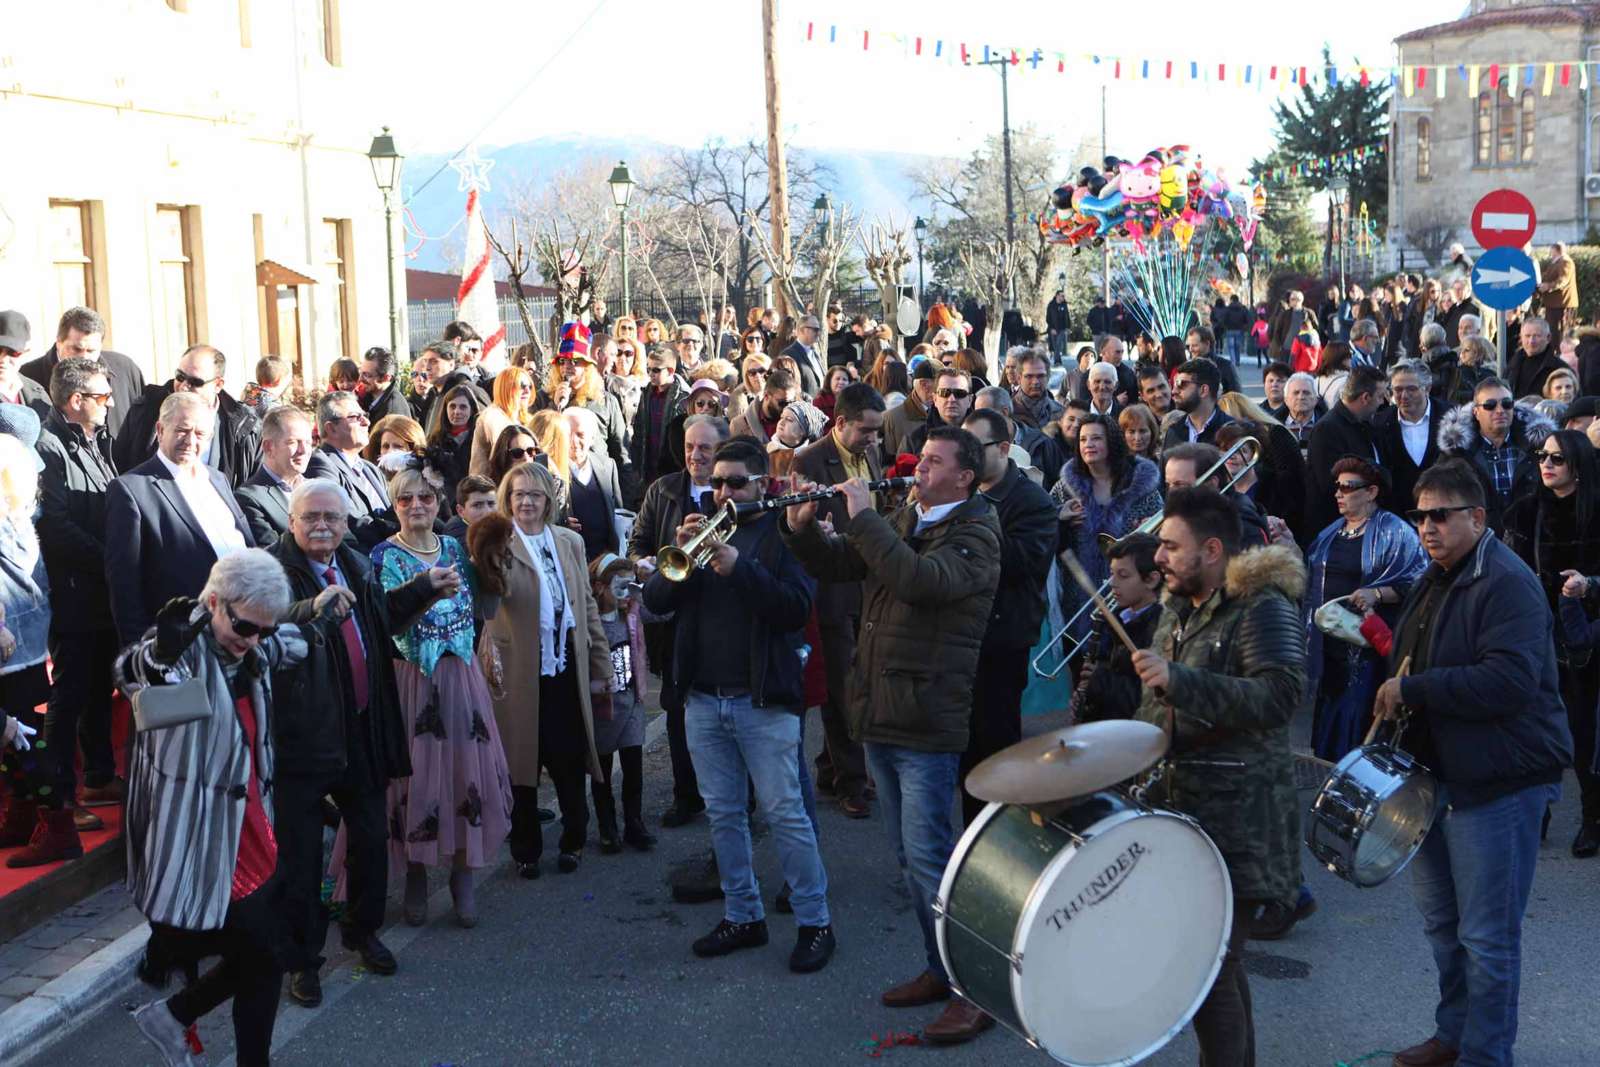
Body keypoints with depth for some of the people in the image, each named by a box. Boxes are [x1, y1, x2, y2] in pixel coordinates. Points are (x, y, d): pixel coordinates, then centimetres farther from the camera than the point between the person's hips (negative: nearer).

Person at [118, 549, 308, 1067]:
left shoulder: (255, 654, 6)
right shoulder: (185, 652, -19)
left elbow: (294, 644, 30)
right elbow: (135, 669, -44)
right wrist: (164, 647, -64)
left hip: (253, 838, 8)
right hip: (202, 846, -8)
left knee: (260, 958, 15)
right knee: (260, 961, -2)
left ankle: (172, 1016, 34)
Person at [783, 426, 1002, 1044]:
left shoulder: (975, 534, -11)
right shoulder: (902, 522, 13)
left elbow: (919, 580, -29)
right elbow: (833, 565, 15)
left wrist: (863, 518, -23)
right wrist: (802, 528, -3)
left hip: (926, 720, -8)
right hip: (879, 714, 8)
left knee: (928, 856, -8)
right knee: (909, 855, 15)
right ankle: (942, 970, 28)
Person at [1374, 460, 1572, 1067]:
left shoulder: (1508, 584, -16)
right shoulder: (1434, 582, 13)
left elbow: (1510, 680, -29)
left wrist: (1412, 690, -24)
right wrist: (1394, 699, 9)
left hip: (1498, 782, -9)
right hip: (1438, 772, 9)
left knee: (1486, 937, -1)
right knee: (1441, 920, 20)